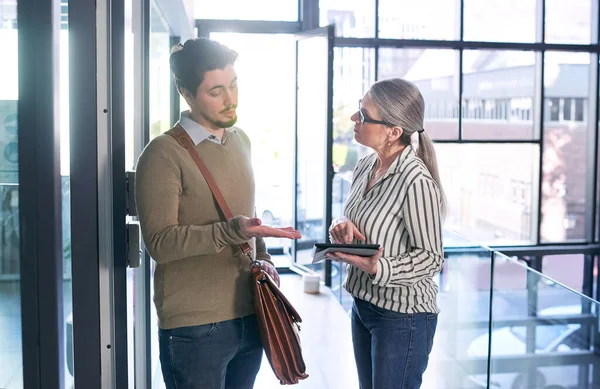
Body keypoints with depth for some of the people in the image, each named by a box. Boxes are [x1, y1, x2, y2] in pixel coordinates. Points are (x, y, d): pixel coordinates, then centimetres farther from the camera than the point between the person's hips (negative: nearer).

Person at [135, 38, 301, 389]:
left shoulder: (241, 140, 11)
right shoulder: (164, 154, -13)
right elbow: (160, 243, -18)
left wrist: (263, 257, 5)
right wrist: (232, 231, -31)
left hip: (250, 316, 7)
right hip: (194, 327, -6)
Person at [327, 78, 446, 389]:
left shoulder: (417, 182, -23)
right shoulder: (365, 167, 1)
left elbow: (431, 257, -18)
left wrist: (377, 267, -32)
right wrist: (342, 225, -10)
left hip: (402, 317, -8)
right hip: (363, 304, 8)